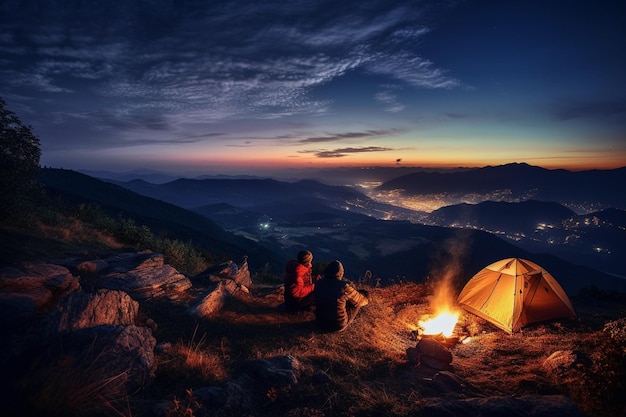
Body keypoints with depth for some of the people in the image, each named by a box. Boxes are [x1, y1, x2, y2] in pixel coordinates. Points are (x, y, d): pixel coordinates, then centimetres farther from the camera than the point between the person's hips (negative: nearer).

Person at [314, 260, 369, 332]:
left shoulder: (318, 283, -13)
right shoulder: (344, 287, -27)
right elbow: (361, 300, -9)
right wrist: (366, 299, 17)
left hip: (320, 323, 5)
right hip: (338, 326, -4)